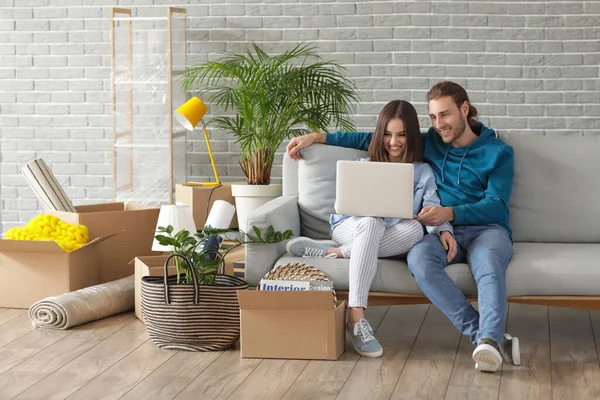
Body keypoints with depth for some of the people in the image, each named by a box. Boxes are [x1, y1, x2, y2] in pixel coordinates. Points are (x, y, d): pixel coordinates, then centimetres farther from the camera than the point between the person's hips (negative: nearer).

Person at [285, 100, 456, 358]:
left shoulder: (423, 172, 8)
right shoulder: (364, 166, 11)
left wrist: (444, 230, -28)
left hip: (390, 240, 0)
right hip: (352, 229, 0)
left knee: (415, 229, -35)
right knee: (372, 222, -38)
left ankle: (336, 253, -29)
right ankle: (356, 317, -49)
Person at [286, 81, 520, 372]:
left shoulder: (498, 152, 9)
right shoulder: (431, 143, 20)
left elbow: (496, 206, -3)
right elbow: (372, 139, 22)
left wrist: (449, 213, -20)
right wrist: (317, 137, 16)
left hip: (487, 228, -2)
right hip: (443, 230, 2)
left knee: (488, 261, -40)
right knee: (418, 257, -35)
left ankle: (488, 339, -55)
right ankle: (494, 337, -42)